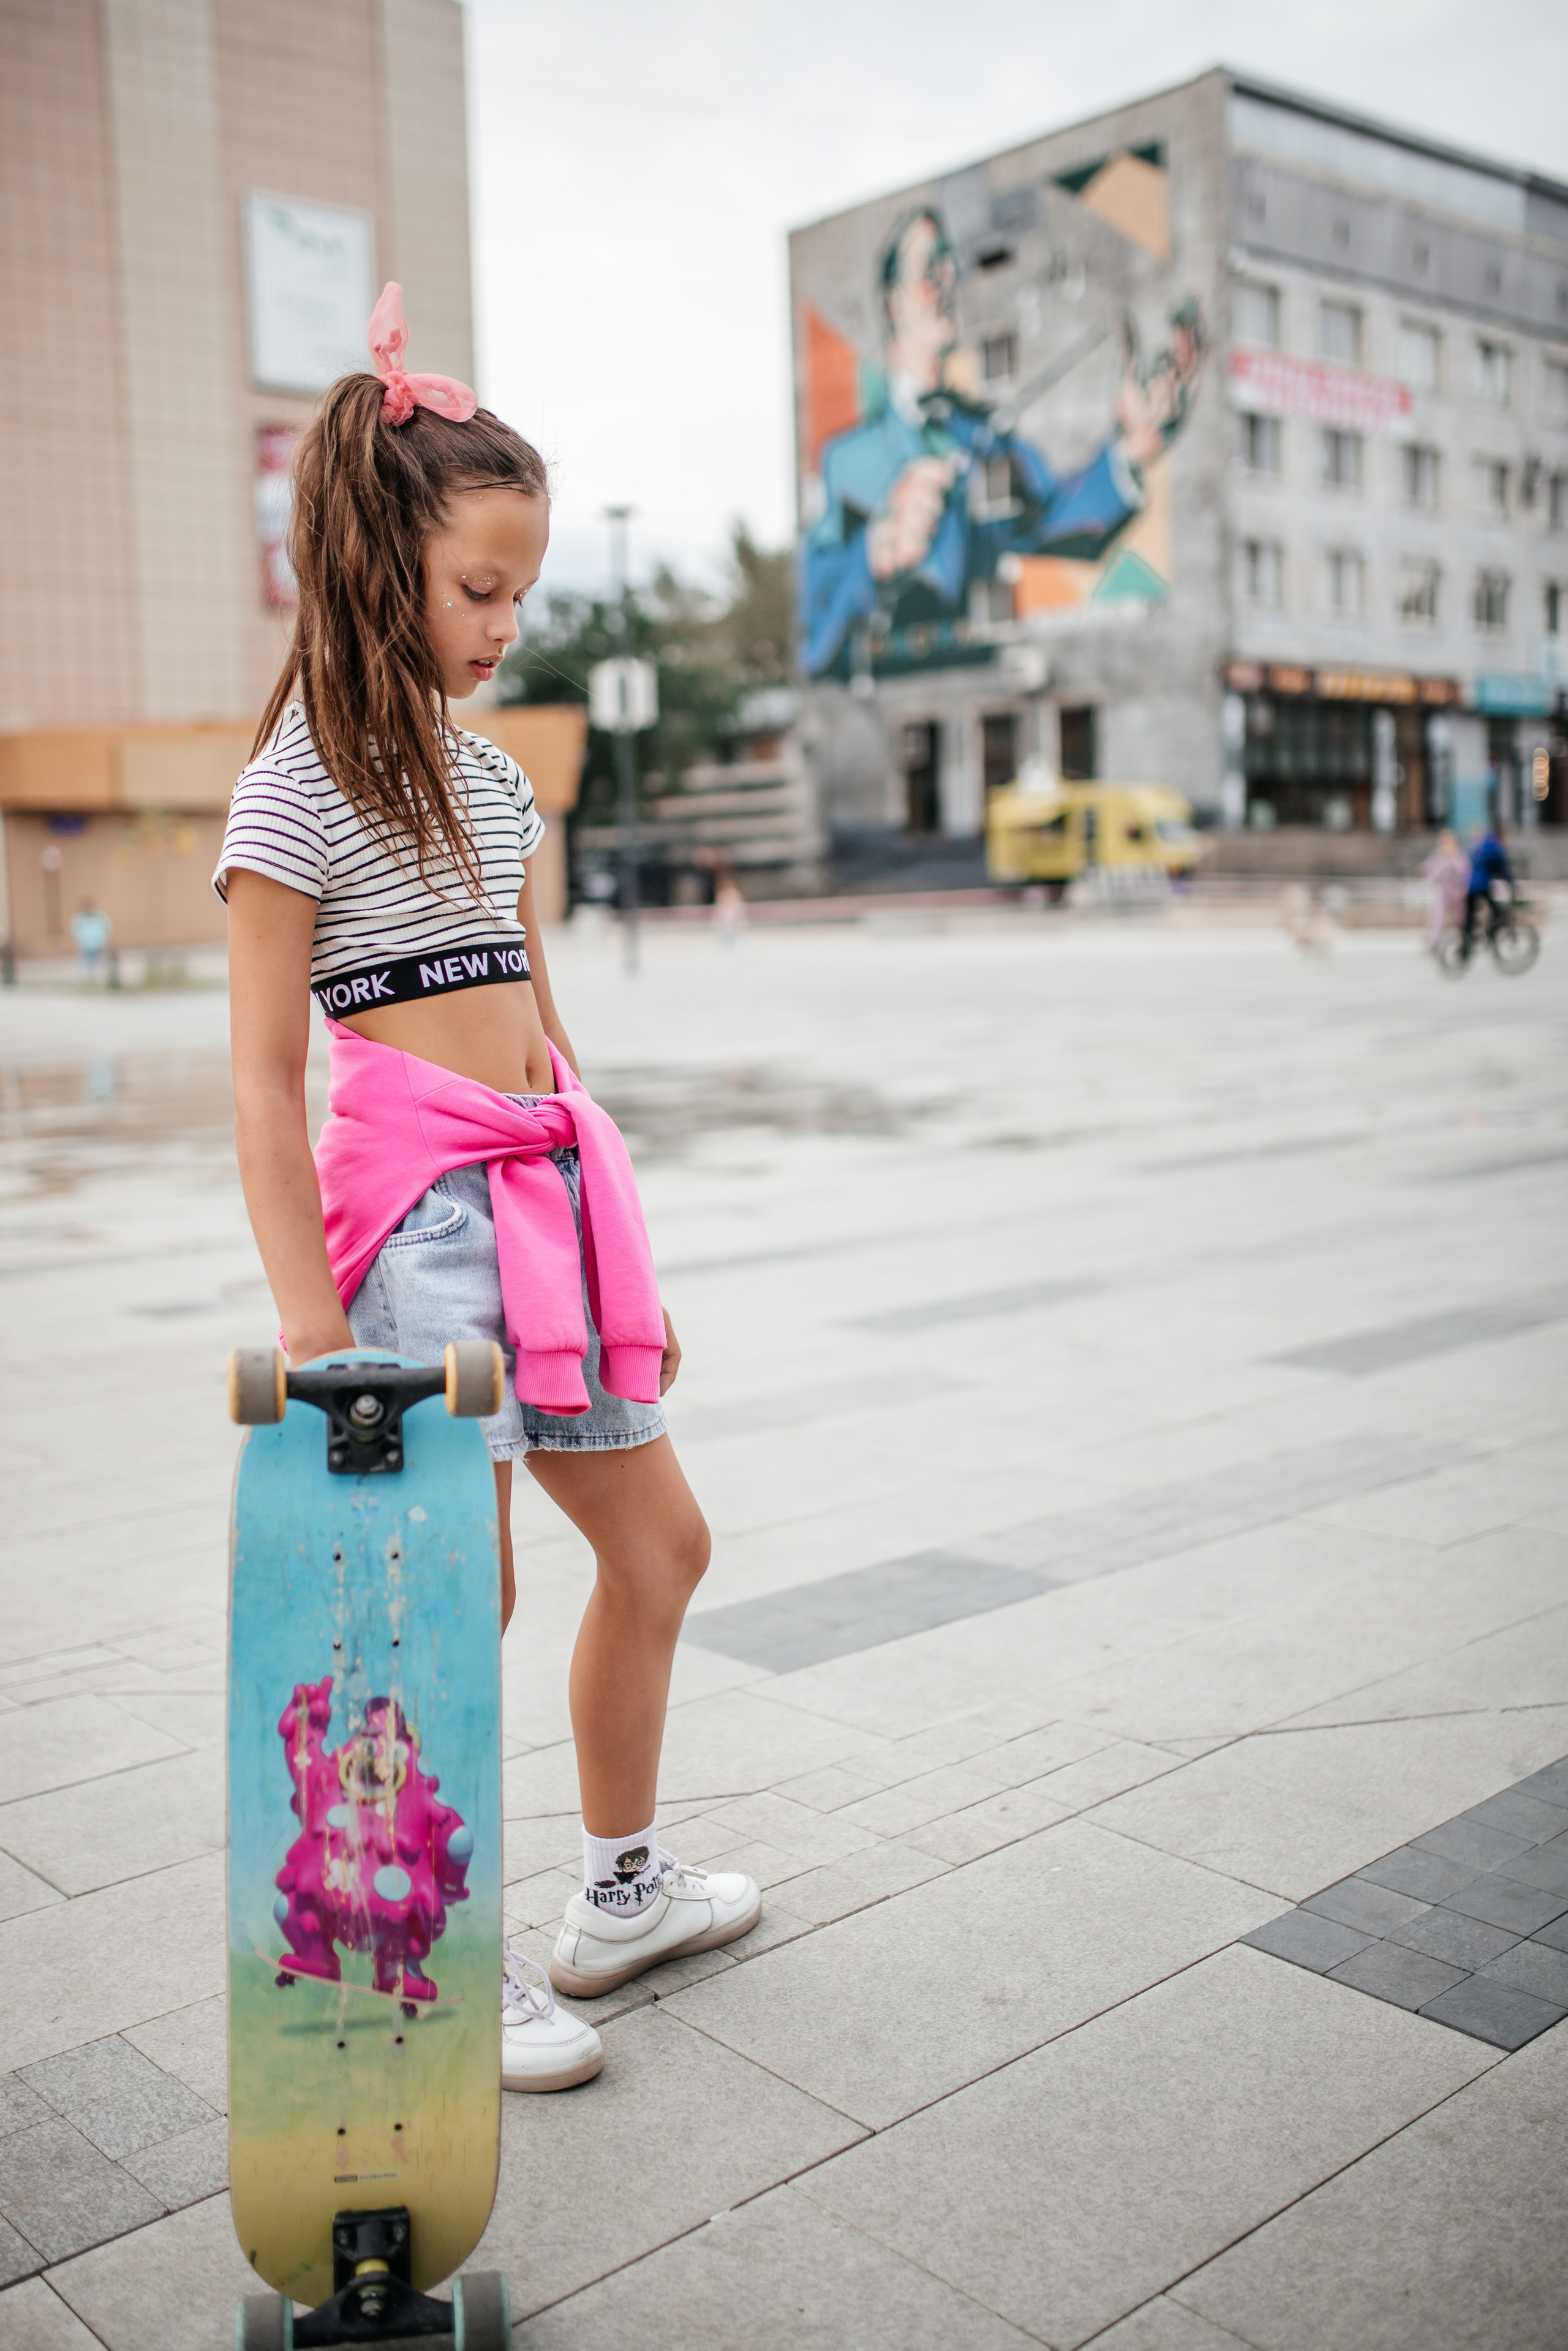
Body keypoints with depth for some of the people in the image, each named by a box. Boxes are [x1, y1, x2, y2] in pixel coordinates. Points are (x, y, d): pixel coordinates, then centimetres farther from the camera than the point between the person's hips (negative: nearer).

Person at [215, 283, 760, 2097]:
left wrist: (613, 1247, 18)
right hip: (417, 1190, -8)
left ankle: (621, 1889, 31)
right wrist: (309, 1316, -14)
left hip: (547, 1179, 8)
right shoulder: (297, 786, -5)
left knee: (659, 1547, 13)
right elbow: (265, 1079, -9)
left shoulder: (486, 768, 17)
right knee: (463, 1590, -5)